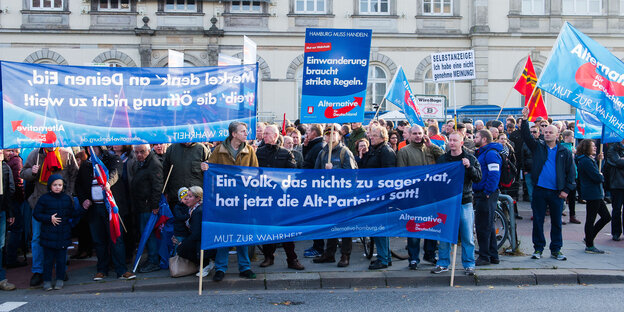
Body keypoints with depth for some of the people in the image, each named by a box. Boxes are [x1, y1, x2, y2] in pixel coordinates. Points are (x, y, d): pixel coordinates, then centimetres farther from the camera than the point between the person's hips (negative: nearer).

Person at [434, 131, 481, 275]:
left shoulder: (470, 159, 3)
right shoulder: (442, 159, 8)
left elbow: (478, 177, -4)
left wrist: (469, 167, -20)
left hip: (465, 202, -1)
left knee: (467, 236, 3)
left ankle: (468, 264, 15)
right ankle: (443, 263, 17)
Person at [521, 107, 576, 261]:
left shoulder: (565, 152, 6)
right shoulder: (538, 146, 6)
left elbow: (571, 171, 6)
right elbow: (526, 136, -7)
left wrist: (567, 189, -2)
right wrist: (525, 119, -19)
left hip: (557, 192, 0)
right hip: (539, 190, 0)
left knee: (556, 222, 8)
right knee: (538, 220, 5)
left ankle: (556, 249, 20)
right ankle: (538, 248, 16)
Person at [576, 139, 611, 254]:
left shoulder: (589, 159, 15)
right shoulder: (586, 161, -18)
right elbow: (597, 177, -23)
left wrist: (596, 158, 13)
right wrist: (602, 177, 0)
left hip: (596, 194, 10)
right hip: (592, 194, -10)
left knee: (606, 217, 14)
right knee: (591, 219, -2)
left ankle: (589, 239, 20)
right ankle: (589, 246, 7)